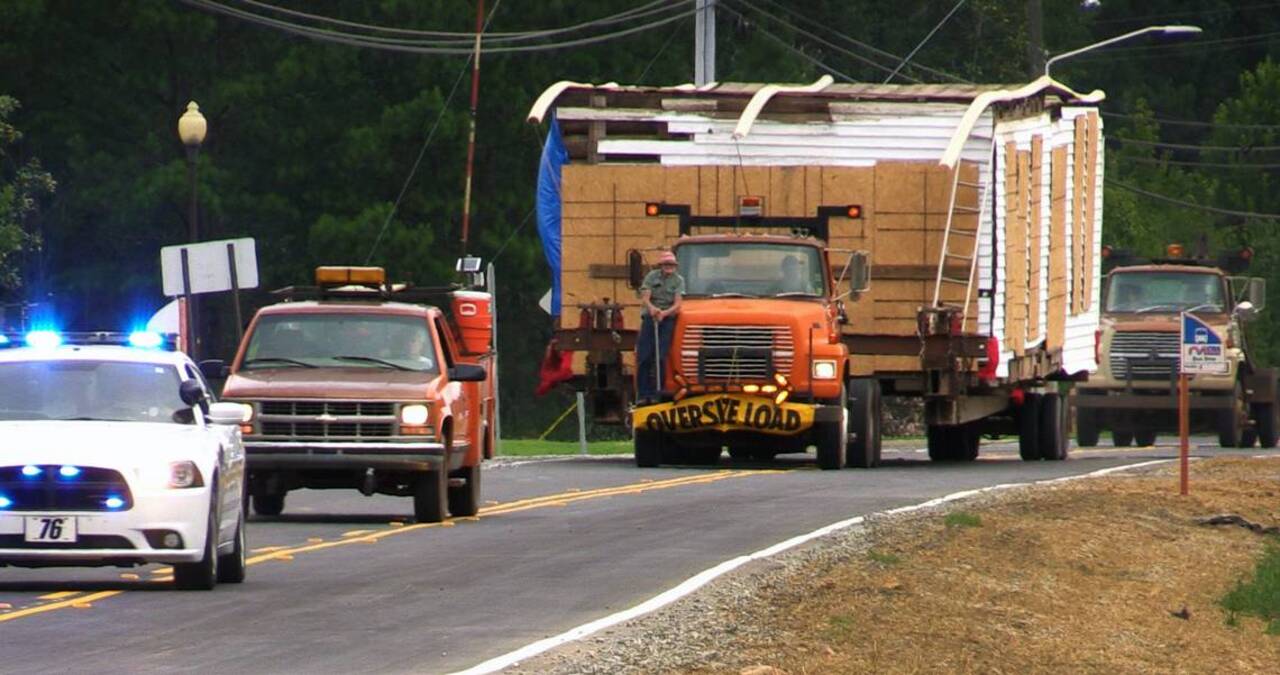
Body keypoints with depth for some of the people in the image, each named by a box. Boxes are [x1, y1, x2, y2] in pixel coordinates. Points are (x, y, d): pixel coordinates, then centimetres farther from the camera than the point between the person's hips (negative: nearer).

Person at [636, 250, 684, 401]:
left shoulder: (678, 280, 4)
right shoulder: (651, 277, 6)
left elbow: (677, 305, -5)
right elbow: (645, 298, -3)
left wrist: (664, 313, -23)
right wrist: (651, 308, -25)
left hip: (668, 319, -1)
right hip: (650, 318, 1)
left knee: (661, 358, -9)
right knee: (644, 357, -5)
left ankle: (657, 393, -4)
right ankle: (643, 395, 0)